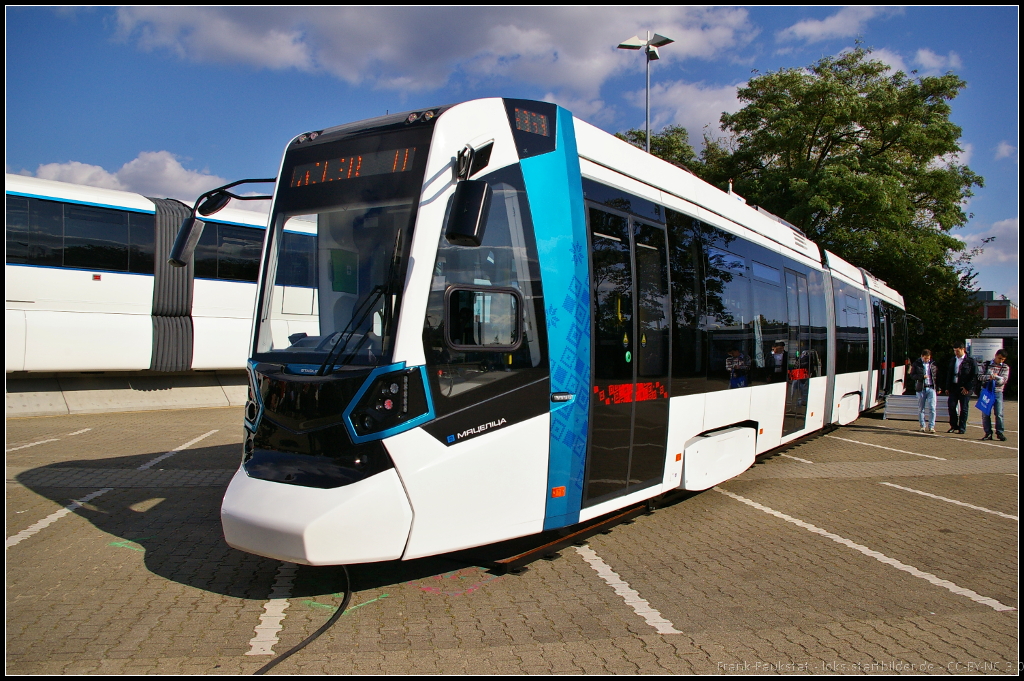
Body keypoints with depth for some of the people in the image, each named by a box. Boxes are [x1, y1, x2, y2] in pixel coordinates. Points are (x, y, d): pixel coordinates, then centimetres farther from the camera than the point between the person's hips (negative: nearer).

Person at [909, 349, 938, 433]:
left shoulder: (933, 364, 9)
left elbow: (937, 376, 13)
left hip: (931, 388, 1)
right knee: (921, 409, 5)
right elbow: (912, 375, -2)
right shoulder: (916, 364, 2)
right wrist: (922, 376, -16)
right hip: (921, 389, -1)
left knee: (932, 408, -7)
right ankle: (922, 426, 15)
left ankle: (931, 426, -2)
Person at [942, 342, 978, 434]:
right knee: (951, 406, 0)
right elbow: (949, 374, 15)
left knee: (963, 409, 1)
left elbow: (975, 376, -6)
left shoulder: (970, 361, -4)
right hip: (953, 387, 5)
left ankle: (962, 428, 9)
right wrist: (947, 387, 9)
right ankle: (954, 426, 12)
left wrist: (967, 387, -12)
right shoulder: (952, 361, 12)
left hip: (965, 388, -4)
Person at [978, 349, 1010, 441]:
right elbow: (980, 376, -2)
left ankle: (1000, 433, 8)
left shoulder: (1005, 367, 5)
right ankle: (988, 433, 8)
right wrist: (989, 377, -19)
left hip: (998, 392, 0)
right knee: (986, 414, 1)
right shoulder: (987, 365, 6)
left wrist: (995, 377, -22)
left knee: (999, 413, -3)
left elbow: (1004, 380, -6)